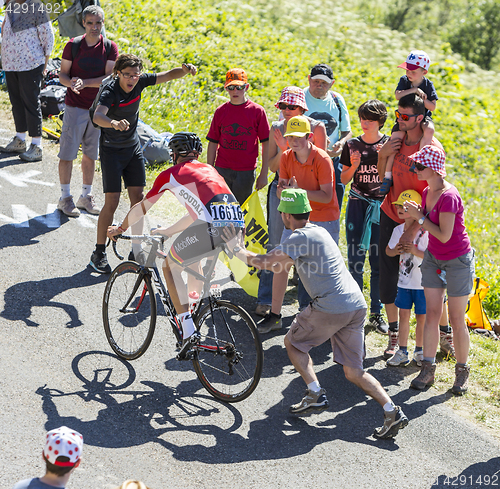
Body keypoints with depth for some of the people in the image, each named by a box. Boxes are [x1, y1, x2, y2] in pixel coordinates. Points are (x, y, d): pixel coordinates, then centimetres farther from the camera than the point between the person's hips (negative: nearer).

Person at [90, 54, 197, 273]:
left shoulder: (140, 81, -10)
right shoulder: (110, 92, -26)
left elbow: (168, 75, -6)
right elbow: (97, 116, -44)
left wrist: (184, 70, -28)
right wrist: (113, 123, -65)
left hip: (133, 148, 6)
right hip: (111, 150, -5)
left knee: (137, 198, 4)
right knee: (111, 202, -9)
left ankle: (136, 251, 14)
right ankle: (99, 253, 3)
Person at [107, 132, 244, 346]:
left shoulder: (171, 174, 18)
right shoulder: (209, 170, 34)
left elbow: (141, 208, 29)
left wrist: (120, 229, 47)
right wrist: (168, 231, 56)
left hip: (211, 228, -6)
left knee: (170, 266, 16)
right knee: (194, 258, 35)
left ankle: (188, 330, 4)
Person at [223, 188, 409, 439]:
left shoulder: (301, 237, -8)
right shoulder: (319, 231, 20)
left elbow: (264, 262, -10)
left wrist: (238, 250, 6)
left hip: (331, 307, -8)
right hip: (357, 305, 8)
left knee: (293, 342, 16)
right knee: (354, 372, 10)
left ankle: (316, 395, 8)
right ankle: (392, 411, -4)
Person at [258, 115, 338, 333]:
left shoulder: (322, 159, -18)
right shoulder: (286, 157, -2)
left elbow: (326, 196, -21)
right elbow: (280, 190, 1)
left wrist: (299, 191, -31)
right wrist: (284, 189, -24)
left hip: (324, 221, -5)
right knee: (280, 263, 2)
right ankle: (275, 315, 14)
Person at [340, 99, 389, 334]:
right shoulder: (352, 145, 5)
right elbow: (344, 180, 8)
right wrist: (353, 166, -10)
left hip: (381, 205, -1)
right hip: (357, 204, 1)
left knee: (379, 261, 1)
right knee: (355, 259, 0)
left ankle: (376, 313, 10)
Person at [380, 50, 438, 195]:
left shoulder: (428, 85, -3)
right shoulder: (404, 81, 0)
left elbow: (432, 107, -6)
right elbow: (398, 96, -19)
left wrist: (421, 98, -19)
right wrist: (414, 90, -23)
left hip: (423, 117, -1)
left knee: (429, 129, -37)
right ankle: (388, 175, -14)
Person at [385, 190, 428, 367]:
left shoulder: (425, 232, -17)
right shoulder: (398, 230, 1)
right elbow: (388, 250, 15)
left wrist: (416, 251, -27)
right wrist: (395, 251, -7)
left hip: (422, 283, -5)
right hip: (404, 281, 5)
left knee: (421, 318, 5)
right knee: (403, 315, 8)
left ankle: (419, 351, 22)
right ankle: (402, 352, 15)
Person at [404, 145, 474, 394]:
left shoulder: (449, 197, -25)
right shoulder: (427, 192, 1)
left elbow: (444, 235, -26)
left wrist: (419, 217, -21)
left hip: (457, 261, -7)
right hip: (433, 258, 7)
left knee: (456, 319, 2)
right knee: (432, 313, 7)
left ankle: (462, 371, 16)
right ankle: (428, 368, 13)